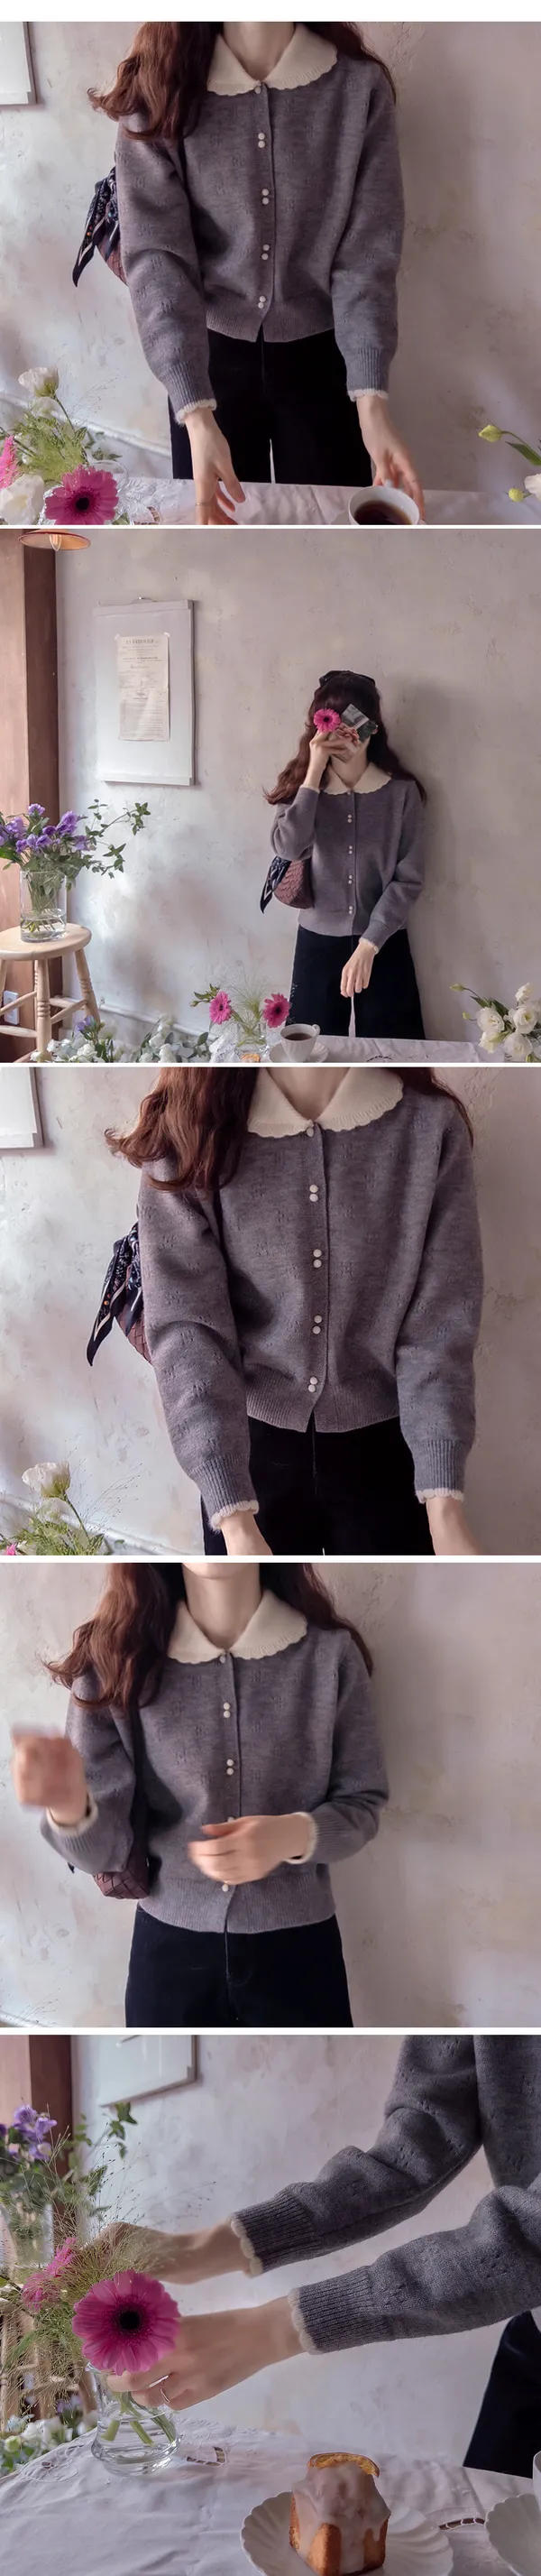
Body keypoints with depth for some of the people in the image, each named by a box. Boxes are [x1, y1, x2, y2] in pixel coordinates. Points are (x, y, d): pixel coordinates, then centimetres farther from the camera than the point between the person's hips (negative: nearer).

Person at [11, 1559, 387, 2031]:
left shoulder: (329, 1652, -13)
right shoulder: (114, 1657, -10)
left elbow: (363, 1803, -2)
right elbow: (106, 1848, -10)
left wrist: (295, 1835, -22)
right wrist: (70, 1808, -32)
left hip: (299, 1945, -1)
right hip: (168, 1947, 1)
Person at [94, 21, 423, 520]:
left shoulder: (360, 86, -12)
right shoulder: (157, 90, -13)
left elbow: (368, 253, -11)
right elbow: (155, 255, -19)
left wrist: (371, 403, -23)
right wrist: (197, 417, -30)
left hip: (321, 357, 0)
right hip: (210, 354, 0)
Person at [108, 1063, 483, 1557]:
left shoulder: (431, 1126, -11)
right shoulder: (187, 1132, -12)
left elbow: (441, 1325, -10)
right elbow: (185, 1329, -18)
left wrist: (443, 1505, -21)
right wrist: (234, 1520, -28)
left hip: (387, 1453, 0)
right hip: (253, 1449, 0)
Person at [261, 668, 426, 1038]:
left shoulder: (401, 791, -6)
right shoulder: (301, 786, 0)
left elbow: (409, 879, -10)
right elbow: (289, 848, -19)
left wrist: (368, 945, -18)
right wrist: (314, 774, -19)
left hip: (384, 945, -1)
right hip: (318, 943, 1)